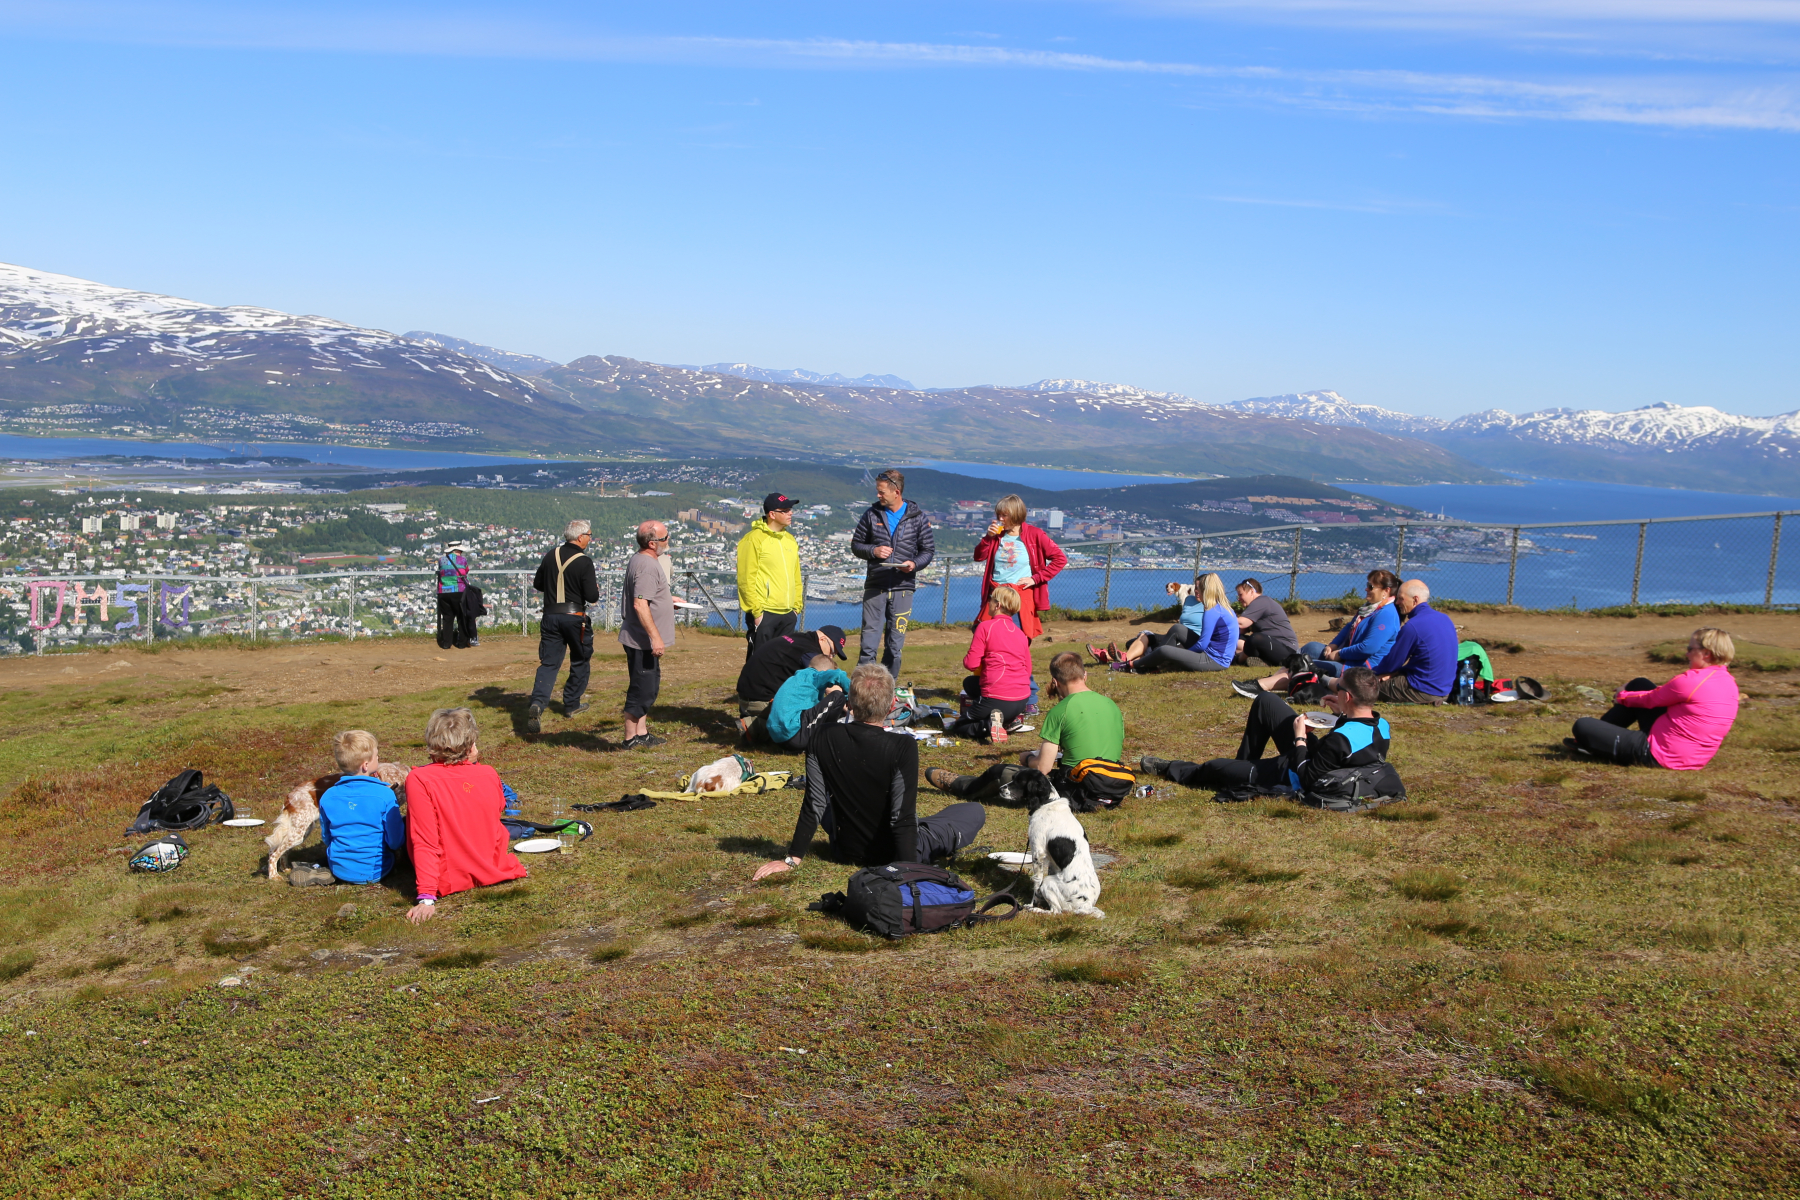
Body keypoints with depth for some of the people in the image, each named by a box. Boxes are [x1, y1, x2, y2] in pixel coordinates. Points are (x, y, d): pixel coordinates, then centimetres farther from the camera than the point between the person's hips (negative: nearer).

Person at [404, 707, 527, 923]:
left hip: (450, 882, -4)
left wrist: (427, 897, -24)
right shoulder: (489, 774, -7)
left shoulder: (419, 780, -19)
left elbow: (424, 842, -23)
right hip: (494, 872, 4)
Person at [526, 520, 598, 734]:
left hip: (550, 616, 4)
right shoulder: (584, 562, -13)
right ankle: (571, 704, 23)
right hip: (575, 618, -4)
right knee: (580, 661, 17)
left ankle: (537, 704, -18)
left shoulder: (551, 555, 3)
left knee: (548, 663, 3)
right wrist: (596, 587, 6)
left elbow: (538, 584, 14)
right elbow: (592, 597, -15)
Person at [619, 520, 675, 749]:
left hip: (644, 640, 11)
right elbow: (640, 604, -28)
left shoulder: (639, 560, 13)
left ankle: (642, 733, 27)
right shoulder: (647, 566, -21)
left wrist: (666, 599, 28)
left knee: (649, 687, 18)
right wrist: (655, 637, -28)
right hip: (643, 641, -11)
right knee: (642, 689, -3)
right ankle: (631, 738, 6)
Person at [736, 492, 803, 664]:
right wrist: (756, 611, -14)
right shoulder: (754, 539, -8)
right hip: (763, 614, -7)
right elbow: (746, 579, -12)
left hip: (789, 614, 7)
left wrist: (797, 606, 13)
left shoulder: (790, 540, 14)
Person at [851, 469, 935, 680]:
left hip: (903, 588, 0)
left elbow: (928, 550, 7)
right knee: (869, 642, -3)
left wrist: (915, 564, -13)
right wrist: (873, 551, -8)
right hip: (874, 587, 1)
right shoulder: (872, 514, 6)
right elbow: (856, 545, 12)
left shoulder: (917, 517, 2)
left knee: (895, 645, 5)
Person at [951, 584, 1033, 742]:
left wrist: (965, 660, 13)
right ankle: (1011, 719, 13)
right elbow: (1028, 669, 15)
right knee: (969, 682, 30)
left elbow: (971, 664, -11)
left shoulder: (985, 627, -8)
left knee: (956, 727, 14)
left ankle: (989, 725, -15)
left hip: (997, 699, -7)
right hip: (1022, 700, 7)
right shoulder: (1020, 633, 11)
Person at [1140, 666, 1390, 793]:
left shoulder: (1340, 740, -39)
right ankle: (1243, 763, 33)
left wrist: (1299, 738, -20)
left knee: (1215, 767, 9)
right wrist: (1343, 714, -5)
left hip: (1293, 777, -8)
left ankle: (1168, 770, 40)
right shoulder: (1383, 726, -15)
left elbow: (1306, 778, -30)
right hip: (1311, 759, 8)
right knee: (1264, 701, 14)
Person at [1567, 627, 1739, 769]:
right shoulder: (1730, 683, 4)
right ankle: (1594, 739, 24)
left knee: (1582, 726, -8)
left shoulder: (1691, 681, -23)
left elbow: (1651, 699, -7)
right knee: (1639, 685, 21)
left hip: (1659, 755, -9)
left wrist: (1622, 696, 13)